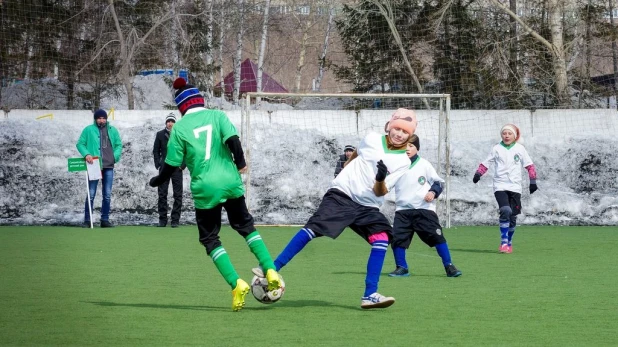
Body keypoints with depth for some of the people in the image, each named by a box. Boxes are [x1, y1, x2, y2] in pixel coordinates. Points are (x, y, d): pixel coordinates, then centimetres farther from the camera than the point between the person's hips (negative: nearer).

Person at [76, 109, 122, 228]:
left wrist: (115, 156, -2)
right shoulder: (88, 130, 2)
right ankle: (87, 220, 1)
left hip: (108, 166, 3)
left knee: (107, 195, 6)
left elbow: (119, 145, 15)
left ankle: (105, 219, 13)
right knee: (91, 194, -4)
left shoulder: (112, 130, 11)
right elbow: (80, 144, 1)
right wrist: (86, 154, -15)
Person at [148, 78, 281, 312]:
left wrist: (157, 181, 18)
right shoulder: (217, 116, 5)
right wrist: (240, 163, 8)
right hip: (230, 183, 2)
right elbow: (232, 139, -9)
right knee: (246, 226, 20)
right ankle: (270, 271, 3)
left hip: (205, 189, -2)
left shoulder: (180, 127, 1)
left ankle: (236, 284, -8)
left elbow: (172, 163, 1)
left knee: (210, 239, 9)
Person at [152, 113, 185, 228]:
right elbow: (156, 151, 11)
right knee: (162, 194, 1)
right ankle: (162, 219, 5)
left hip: (177, 168, -1)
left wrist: (183, 165, -4)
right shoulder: (160, 135, 7)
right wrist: (158, 164, 0)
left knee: (178, 195, -1)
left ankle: (175, 220, 2)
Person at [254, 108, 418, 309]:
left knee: (382, 238, -22)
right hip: (341, 195, -1)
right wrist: (343, 174, 29)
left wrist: (381, 180, -29)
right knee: (313, 229, -19)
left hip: (367, 207, 1)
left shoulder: (403, 162, -1)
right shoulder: (372, 140, 2)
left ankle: (370, 296, -17)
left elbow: (380, 192, -9)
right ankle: (271, 270, -17)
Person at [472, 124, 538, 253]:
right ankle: (504, 243, -20)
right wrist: (478, 174, -9)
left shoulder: (520, 149, 7)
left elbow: (530, 166, 10)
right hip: (500, 186, -2)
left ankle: (509, 243, 19)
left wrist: (533, 181, 5)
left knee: (513, 216, 2)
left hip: (515, 187, 2)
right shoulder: (497, 149, 6)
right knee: (505, 211, -23)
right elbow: (485, 164, 6)